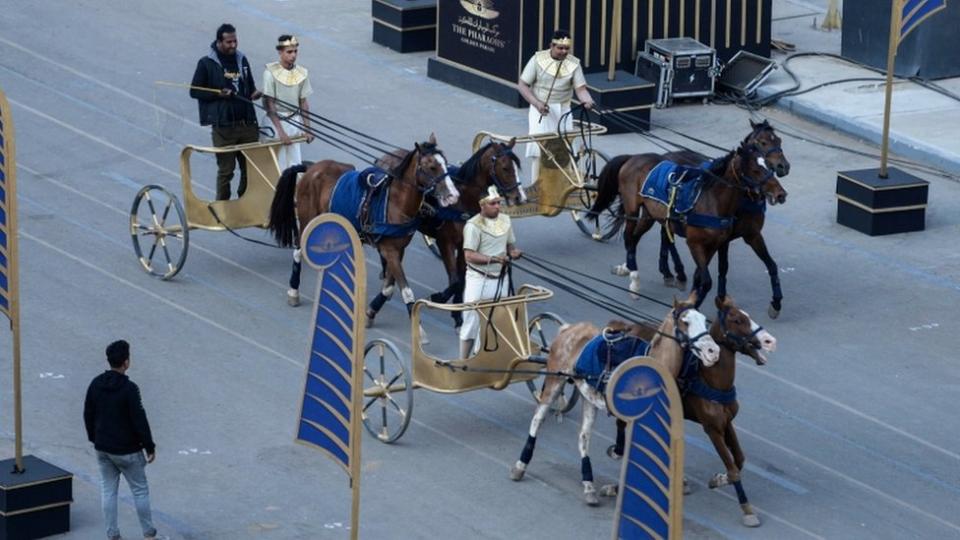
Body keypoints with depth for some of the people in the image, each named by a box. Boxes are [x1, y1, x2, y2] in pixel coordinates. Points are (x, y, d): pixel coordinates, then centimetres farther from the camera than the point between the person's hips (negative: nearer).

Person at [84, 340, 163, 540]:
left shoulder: (96, 384, -2)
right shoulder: (129, 388, -21)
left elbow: (88, 414, 7)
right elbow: (139, 420, -19)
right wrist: (150, 447, -9)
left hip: (103, 449, 6)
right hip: (127, 451, -6)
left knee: (108, 490, 12)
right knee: (140, 490, 7)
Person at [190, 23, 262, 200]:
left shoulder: (242, 60, 12)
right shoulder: (206, 63, -3)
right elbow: (195, 91, -1)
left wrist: (254, 93, 0)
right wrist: (218, 94, -14)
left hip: (247, 124, 4)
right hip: (223, 125, -4)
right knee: (225, 170, 1)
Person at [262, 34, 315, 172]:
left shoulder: (301, 73, 1)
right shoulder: (271, 72, -11)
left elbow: (304, 103, 8)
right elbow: (269, 104, -12)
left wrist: (307, 129, 3)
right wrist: (280, 131, -16)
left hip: (295, 122, 4)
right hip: (277, 121, -4)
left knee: (295, 165, 2)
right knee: (280, 166, -4)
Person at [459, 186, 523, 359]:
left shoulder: (505, 220, 6)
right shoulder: (473, 225, -13)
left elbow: (510, 244, 18)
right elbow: (469, 255, -19)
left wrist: (514, 252, -6)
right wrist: (494, 259, -29)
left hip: (500, 279, 6)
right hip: (479, 279, -6)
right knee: (472, 321, -3)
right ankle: (463, 361, 3)